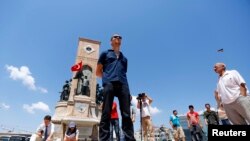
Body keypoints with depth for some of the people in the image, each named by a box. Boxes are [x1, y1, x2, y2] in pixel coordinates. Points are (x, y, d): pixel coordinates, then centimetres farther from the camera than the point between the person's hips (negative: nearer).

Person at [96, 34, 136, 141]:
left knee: (126, 114, -8)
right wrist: (108, 76, 12)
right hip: (109, 83, -3)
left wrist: (120, 78, 11)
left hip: (123, 85, 3)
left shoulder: (124, 58, 32)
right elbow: (98, 72, 17)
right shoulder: (105, 54, 22)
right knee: (106, 114, -10)